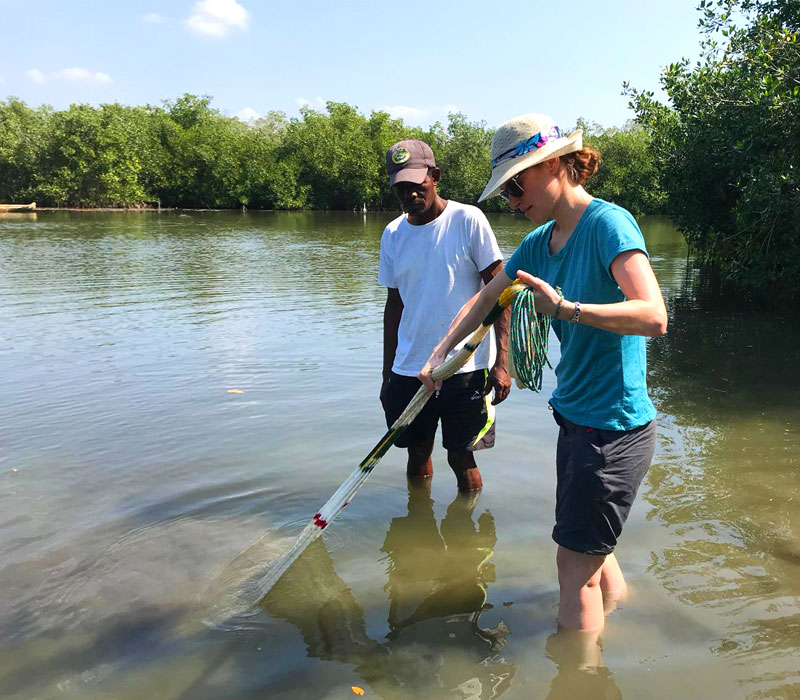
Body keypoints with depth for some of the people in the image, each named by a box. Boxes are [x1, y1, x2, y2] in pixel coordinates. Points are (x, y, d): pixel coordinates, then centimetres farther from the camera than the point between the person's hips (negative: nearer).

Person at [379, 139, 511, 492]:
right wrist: (388, 373, 13)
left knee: (461, 458, 4)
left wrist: (501, 362, -14)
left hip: (464, 367, -4)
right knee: (417, 454, 15)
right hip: (408, 369, 4)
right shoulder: (392, 234, 7)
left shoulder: (468, 220, -7)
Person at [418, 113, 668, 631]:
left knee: (576, 560, 2)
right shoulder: (539, 243, 8)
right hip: (576, 417, 8)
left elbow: (654, 317, -28)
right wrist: (439, 355, 17)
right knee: (592, 549, 20)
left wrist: (566, 308, -34)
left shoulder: (608, 223, -17)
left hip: (616, 426, -8)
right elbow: (485, 299, 20)